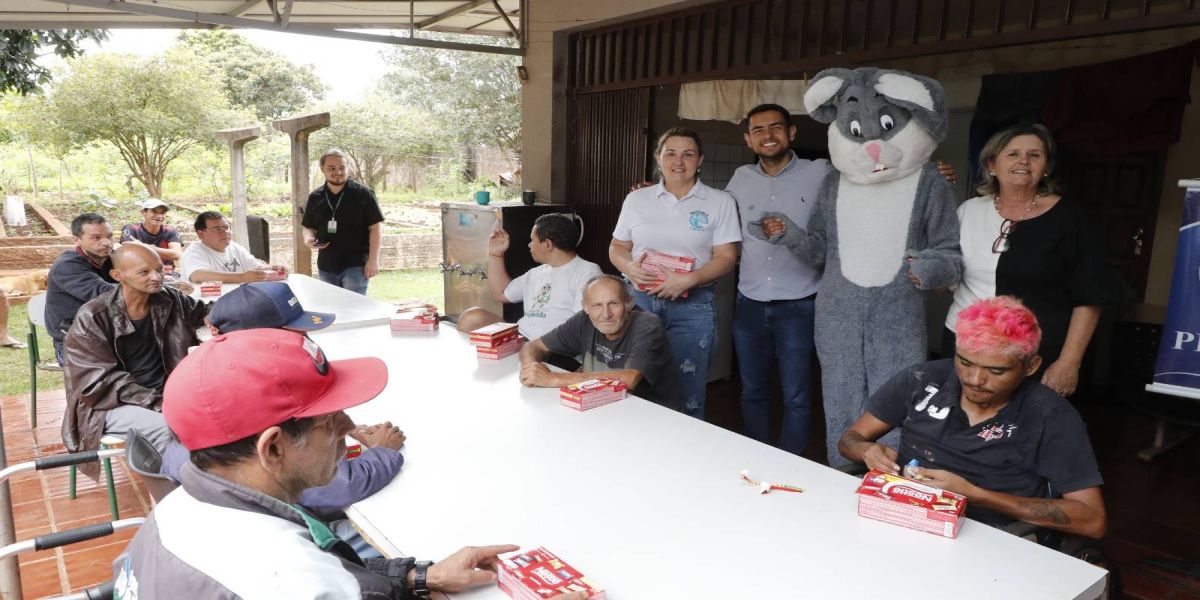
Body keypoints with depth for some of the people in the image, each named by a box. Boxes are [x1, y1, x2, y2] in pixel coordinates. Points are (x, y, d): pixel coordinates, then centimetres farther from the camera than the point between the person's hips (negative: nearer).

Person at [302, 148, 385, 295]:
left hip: (355, 265, -5)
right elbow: (309, 227, 18)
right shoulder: (315, 198, 8)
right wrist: (308, 239, -6)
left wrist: (373, 260, -13)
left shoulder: (362, 193, -6)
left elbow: (376, 227, -7)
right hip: (326, 266, 5)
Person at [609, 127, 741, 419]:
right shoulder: (637, 199, 10)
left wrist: (688, 279, -19)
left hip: (692, 306, -2)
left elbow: (726, 258, -3)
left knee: (687, 397, 1)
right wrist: (629, 268, -10)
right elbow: (617, 247, 13)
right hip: (639, 301, 2)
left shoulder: (720, 202, 2)